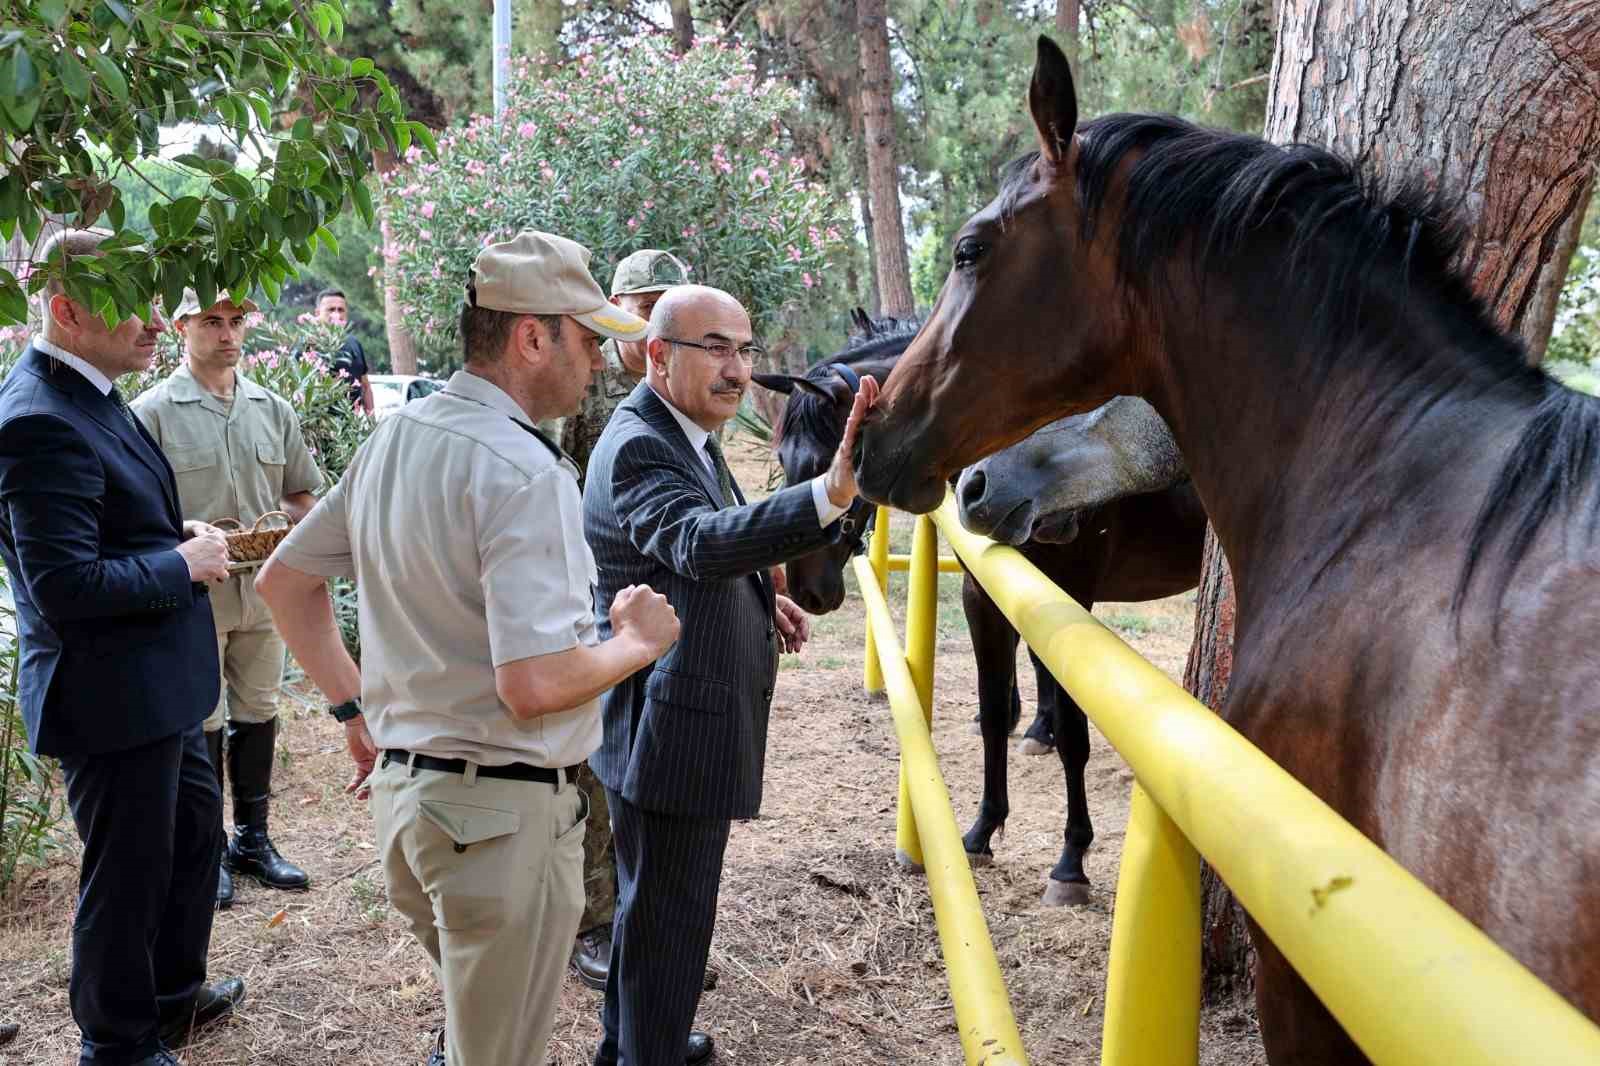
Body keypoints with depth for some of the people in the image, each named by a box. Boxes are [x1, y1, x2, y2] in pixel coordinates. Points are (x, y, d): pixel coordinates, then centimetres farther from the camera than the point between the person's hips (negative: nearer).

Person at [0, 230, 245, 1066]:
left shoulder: (85, 394, 6)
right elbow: (68, 589, -29)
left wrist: (176, 534, 3)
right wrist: (186, 564, -17)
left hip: (154, 685, 10)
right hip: (111, 696, -10)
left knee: (194, 830, 25)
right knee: (129, 873, 8)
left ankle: (173, 996, 45)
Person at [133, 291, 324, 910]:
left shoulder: (273, 410, 9)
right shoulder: (154, 411, -6)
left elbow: (304, 495, 16)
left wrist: (279, 517, -4)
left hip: (262, 588, 5)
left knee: (257, 715, 13)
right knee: (201, 725, 3)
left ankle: (252, 839, 28)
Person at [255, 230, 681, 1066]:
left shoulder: (394, 437, 6)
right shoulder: (524, 472, -22)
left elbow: (282, 580, 15)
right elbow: (534, 683, -29)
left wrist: (355, 706, 17)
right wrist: (636, 642, -11)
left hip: (401, 783, 8)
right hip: (502, 809, -8)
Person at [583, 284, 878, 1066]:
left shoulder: (688, 433, 9)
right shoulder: (638, 447, -24)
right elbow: (701, 542, -43)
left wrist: (756, 597, 4)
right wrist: (830, 492, -57)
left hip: (680, 725, 11)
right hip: (669, 733, -11)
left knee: (653, 899, 26)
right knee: (669, 916, 4)